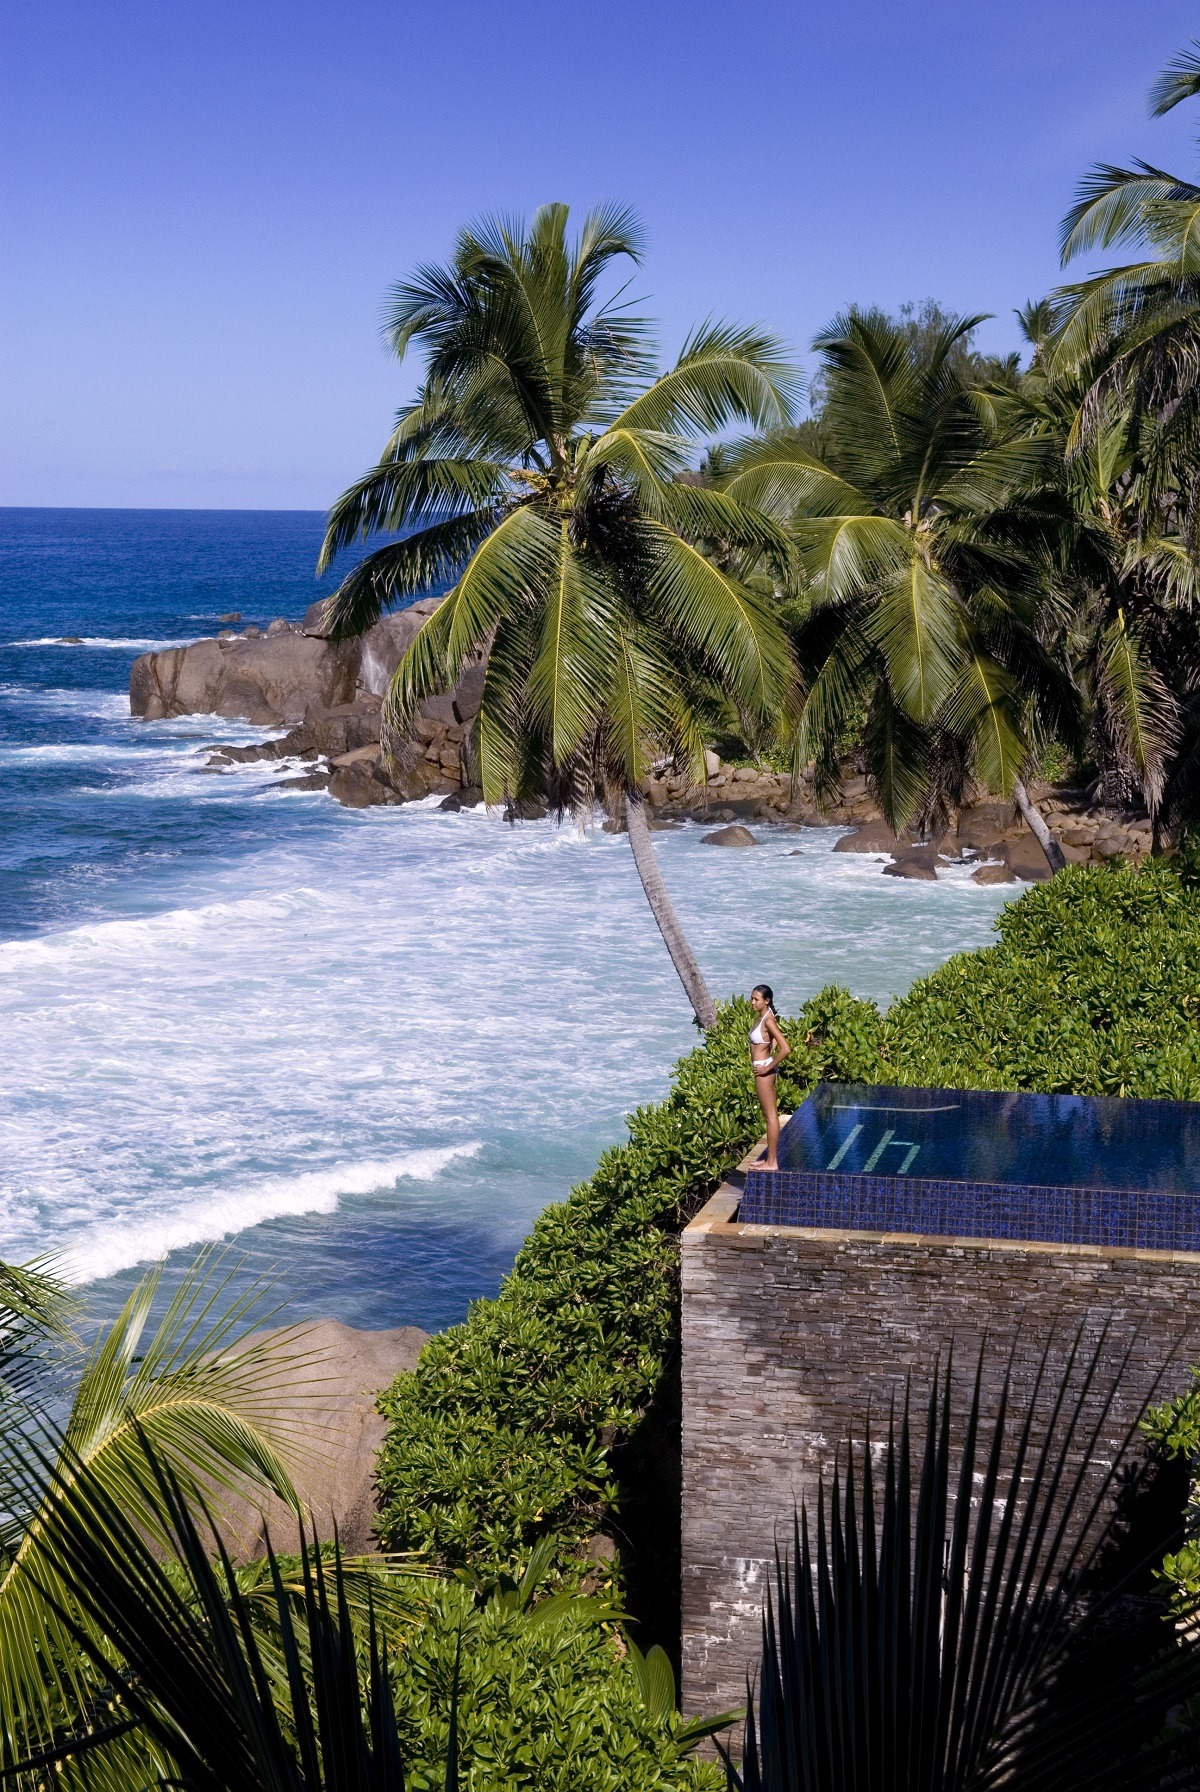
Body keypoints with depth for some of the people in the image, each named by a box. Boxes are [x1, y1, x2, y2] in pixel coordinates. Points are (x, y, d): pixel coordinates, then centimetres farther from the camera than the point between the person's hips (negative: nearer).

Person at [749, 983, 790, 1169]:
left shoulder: (768, 1020, -20)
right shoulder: (763, 1017, 7)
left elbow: (785, 1049, -27)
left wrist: (768, 1067, -19)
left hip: (763, 1069, -10)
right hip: (762, 1067, 10)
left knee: (770, 1114, -3)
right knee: (768, 1113, 15)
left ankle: (772, 1162, 2)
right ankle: (770, 1158, 23)